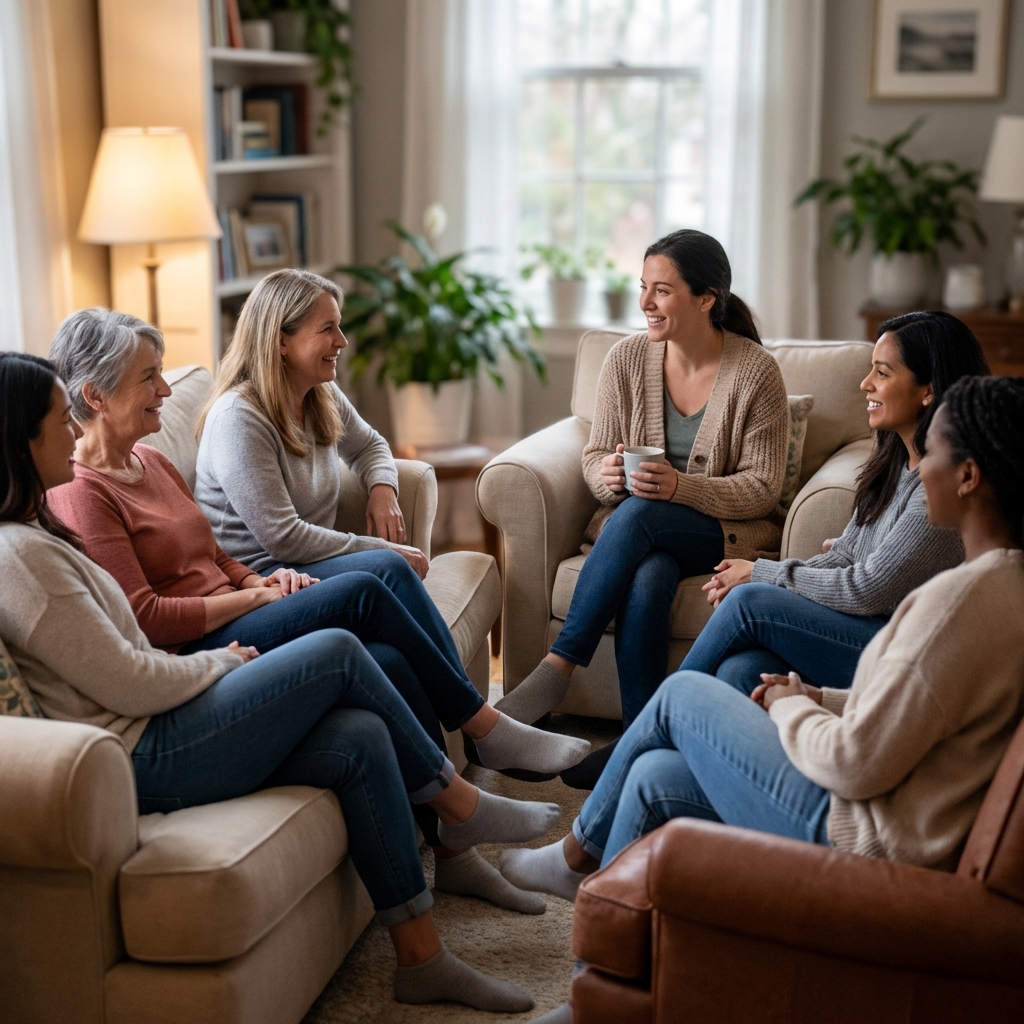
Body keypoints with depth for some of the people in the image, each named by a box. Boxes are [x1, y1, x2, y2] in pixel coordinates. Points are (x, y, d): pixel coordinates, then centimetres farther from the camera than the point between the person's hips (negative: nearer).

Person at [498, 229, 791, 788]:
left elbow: (761, 487, -10)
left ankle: (557, 666, -28)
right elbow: (595, 458, 7)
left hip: (730, 530, -2)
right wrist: (606, 475, -19)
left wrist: (681, 487, -26)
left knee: (637, 515, -34)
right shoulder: (626, 359, 0)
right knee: (647, 579, -35)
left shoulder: (755, 372, -10)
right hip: (641, 530, 3)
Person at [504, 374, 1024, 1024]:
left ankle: (580, 854, 28)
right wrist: (819, 699, 7)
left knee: (683, 694, 4)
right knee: (655, 775, 15)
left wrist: (789, 708, -6)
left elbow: (858, 764, -26)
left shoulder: (966, 597, -28)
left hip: (866, 842, -9)